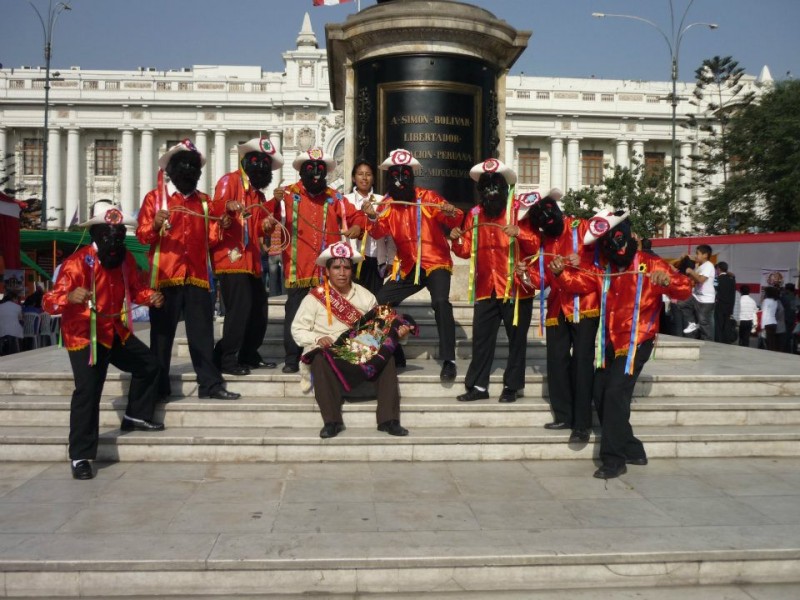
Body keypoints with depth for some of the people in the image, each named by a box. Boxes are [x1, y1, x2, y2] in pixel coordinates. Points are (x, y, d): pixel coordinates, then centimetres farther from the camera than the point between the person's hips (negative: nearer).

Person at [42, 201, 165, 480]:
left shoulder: (125, 259, -3)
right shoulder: (77, 263, -24)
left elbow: (135, 288, 15)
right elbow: (50, 302, -30)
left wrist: (150, 296, -7)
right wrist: (70, 297, -52)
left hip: (116, 332, 8)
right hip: (83, 337, -8)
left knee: (149, 365, 17)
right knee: (87, 390, -17)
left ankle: (136, 416, 38)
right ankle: (80, 457, -8)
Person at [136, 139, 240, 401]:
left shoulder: (203, 200, 16)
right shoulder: (155, 197, 3)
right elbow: (142, 235, -4)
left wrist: (220, 226, -3)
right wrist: (155, 225, -24)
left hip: (197, 276, 4)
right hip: (165, 276, -3)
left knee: (202, 331, 4)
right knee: (162, 332, 2)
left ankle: (210, 384, 7)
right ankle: (159, 387, 9)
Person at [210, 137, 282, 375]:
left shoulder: (258, 193, 21)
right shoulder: (229, 181, -2)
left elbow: (258, 230, 14)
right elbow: (214, 209, -17)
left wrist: (267, 223, -7)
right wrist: (227, 207, -39)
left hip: (251, 260, 9)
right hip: (231, 257, -9)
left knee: (259, 308, 11)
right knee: (239, 308, -14)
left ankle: (248, 356, 22)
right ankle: (226, 359, -6)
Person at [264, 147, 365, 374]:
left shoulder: (334, 197, 12)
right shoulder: (289, 194, 3)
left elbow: (356, 216, 16)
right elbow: (272, 226, -6)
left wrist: (357, 225, -7)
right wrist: (276, 204, -25)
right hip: (298, 268, -2)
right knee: (295, 313, -2)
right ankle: (292, 359, 6)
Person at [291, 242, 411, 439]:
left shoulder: (365, 296, 11)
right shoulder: (315, 297, 1)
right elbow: (298, 329, 0)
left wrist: (397, 331, -11)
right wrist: (318, 339, -19)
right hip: (329, 352, -2)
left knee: (387, 357, -24)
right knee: (320, 359, -35)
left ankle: (388, 419, -21)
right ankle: (332, 421, -28)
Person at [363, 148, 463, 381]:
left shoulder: (427, 196, -5)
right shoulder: (387, 204, 4)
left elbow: (452, 222, -10)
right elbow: (379, 233, -10)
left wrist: (452, 213, -34)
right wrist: (373, 217, -31)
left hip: (435, 262, -4)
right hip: (407, 266, 5)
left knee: (440, 301, -28)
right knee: (381, 301, -4)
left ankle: (449, 360, -21)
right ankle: (395, 355, 12)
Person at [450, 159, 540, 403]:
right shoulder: (475, 214, 10)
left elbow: (535, 246, -7)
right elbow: (468, 251, 12)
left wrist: (519, 233, -25)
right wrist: (457, 240, -8)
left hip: (515, 287, -4)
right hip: (486, 288, 4)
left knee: (516, 338, 4)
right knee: (481, 337, 5)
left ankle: (512, 386, 15)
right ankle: (478, 385, 13)